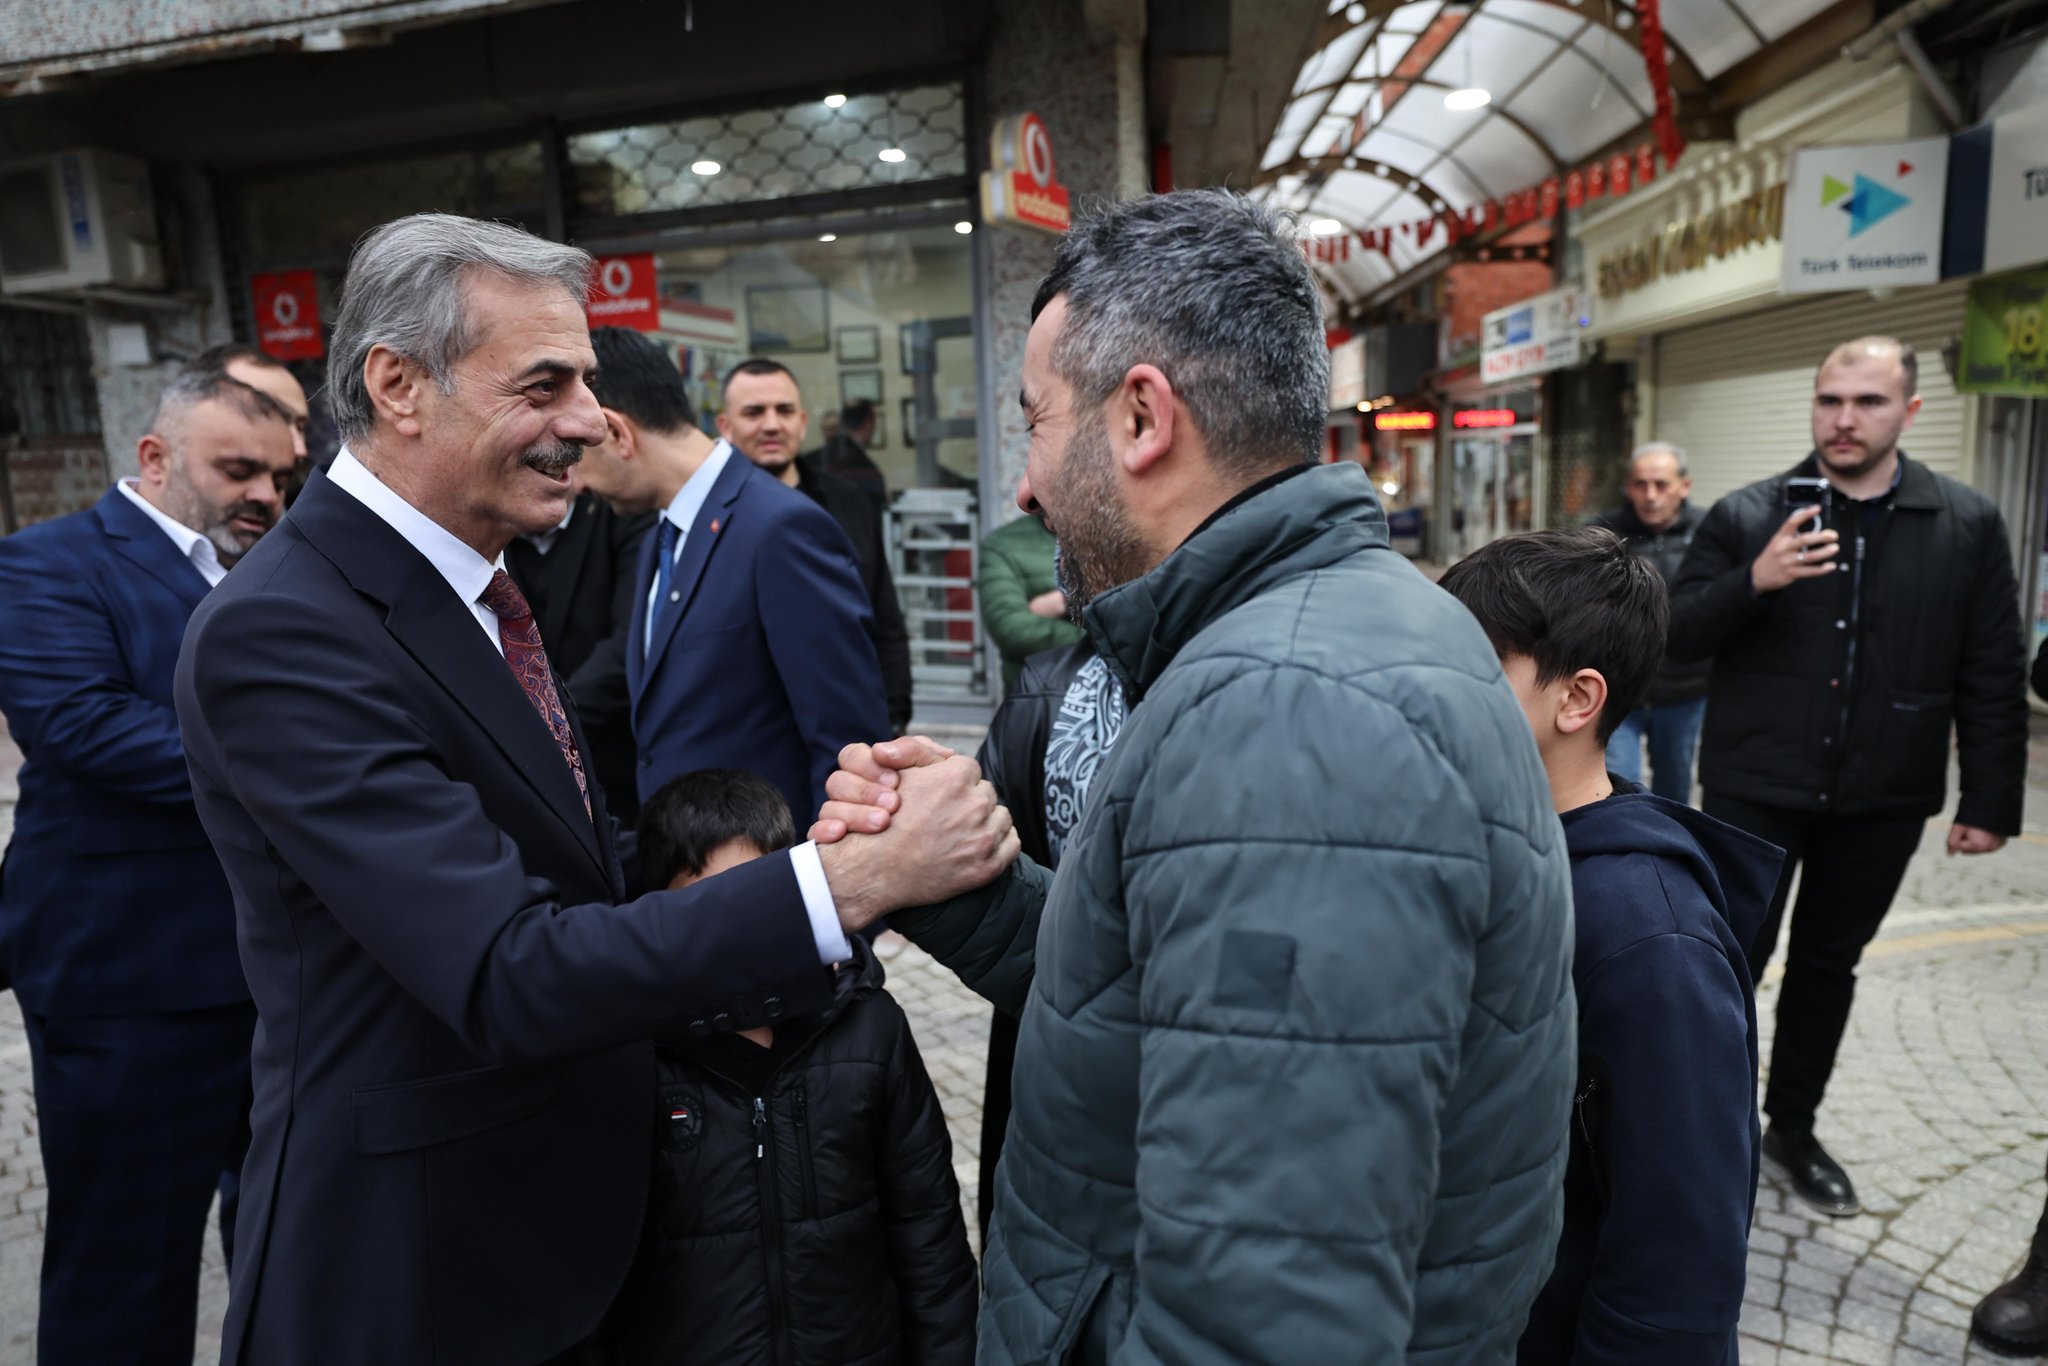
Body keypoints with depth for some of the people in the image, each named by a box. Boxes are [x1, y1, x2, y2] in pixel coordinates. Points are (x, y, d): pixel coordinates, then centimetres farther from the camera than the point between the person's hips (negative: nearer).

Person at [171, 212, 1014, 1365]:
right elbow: (507, 977, -31)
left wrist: (703, 995, 0)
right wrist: (858, 878, -36)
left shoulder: (470, 581, 3)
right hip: (414, 1271, -7)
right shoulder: (277, 631, -25)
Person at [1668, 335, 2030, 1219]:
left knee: (1829, 964, 16)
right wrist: (1753, 582, -22)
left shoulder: (1968, 526, 2)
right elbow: (1678, 635, -5)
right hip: (1754, 791, -2)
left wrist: (1992, 801, 0)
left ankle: (1793, 1129, 33)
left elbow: (1993, 678, 3)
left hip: (1881, 802, 2)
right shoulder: (1746, 516, -3)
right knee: (1734, 961, 1)